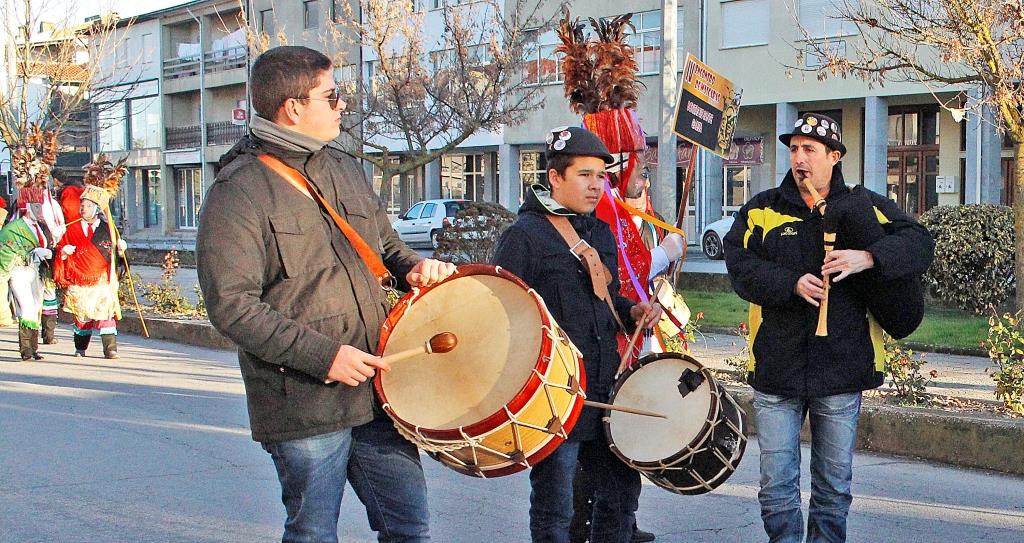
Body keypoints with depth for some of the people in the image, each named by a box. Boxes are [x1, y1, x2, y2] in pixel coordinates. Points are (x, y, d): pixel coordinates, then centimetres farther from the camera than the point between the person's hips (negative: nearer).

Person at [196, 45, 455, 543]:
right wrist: (322, 355, -20)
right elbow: (231, 305, -16)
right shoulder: (238, 191, -10)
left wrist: (415, 268, 3)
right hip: (304, 407, -6)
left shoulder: (346, 170, 13)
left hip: (377, 390, 6)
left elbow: (385, 243, 26)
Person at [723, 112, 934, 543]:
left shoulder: (865, 207, 6)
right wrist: (793, 283, -22)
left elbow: (919, 244, -4)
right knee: (776, 483, 2)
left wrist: (867, 258, -21)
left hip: (841, 370, 0)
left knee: (835, 484, 12)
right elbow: (741, 267, -7)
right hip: (777, 367, 0)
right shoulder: (762, 210, 5)